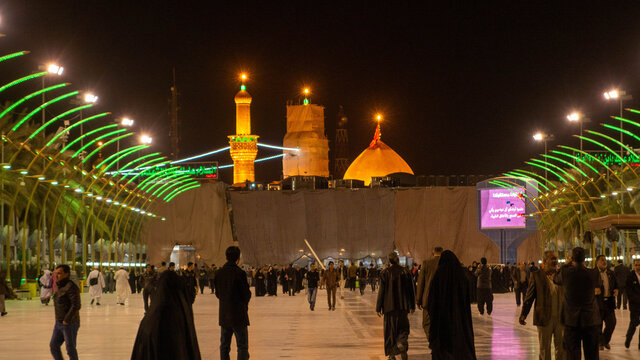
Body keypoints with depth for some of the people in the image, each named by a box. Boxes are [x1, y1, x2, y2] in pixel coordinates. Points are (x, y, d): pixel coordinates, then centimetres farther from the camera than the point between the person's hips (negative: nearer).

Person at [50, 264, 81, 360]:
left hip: (70, 324, -9)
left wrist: (66, 320, -21)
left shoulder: (71, 287, -17)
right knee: (53, 346, 10)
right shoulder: (60, 287, 13)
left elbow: (76, 306, -24)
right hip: (59, 323, 9)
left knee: (70, 349, 0)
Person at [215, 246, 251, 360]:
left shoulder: (219, 273, 2)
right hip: (238, 314, -6)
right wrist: (244, 303, 8)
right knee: (242, 345, -1)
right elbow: (246, 295, -12)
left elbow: (217, 294, 8)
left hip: (224, 314, 6)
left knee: (224, 345, 13)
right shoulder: (239, 273, -16)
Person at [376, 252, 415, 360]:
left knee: (390, 328, 8)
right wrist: (412, 306, 14)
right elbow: (410, 290, 5)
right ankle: (402, 343, -17)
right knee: (403, 327, 14)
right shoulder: (405, 272, 0)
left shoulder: (385, 273, -6)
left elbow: (381, 291, -6)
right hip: (403, 306, 2)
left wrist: (378, 307, -1)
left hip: (389, 306, -2)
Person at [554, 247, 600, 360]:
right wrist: (583, 266, 14)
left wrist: (565, 265, 20)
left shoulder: (566, 272, -11)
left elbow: (556, 280, 10)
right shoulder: (593, 274, -11)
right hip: (590, 320, 1)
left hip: (571, 320, -1)